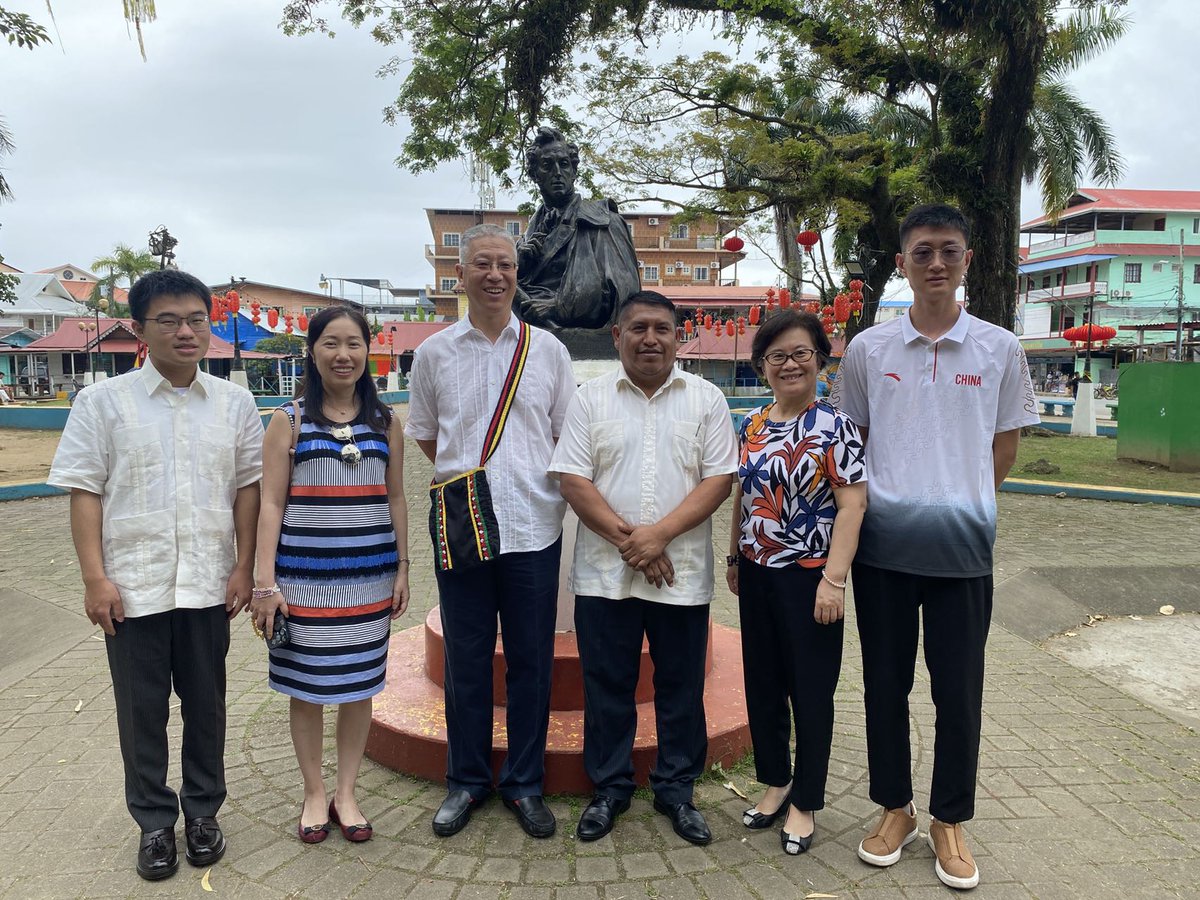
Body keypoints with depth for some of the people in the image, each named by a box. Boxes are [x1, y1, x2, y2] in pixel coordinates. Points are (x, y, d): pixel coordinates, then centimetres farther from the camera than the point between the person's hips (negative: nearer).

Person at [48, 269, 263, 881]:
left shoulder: (233, 403, 4)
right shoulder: (104, 401, -1)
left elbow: (247, 486, 5)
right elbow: (85, 492, -2)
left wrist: (243, 567, 0)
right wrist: (95, 578, -8)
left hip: (208, 585, 2)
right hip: (133, 587, -1)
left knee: (206, 705, 14)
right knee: (142, 712, 10)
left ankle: (202, 811, 33)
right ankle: (154, 823, 29)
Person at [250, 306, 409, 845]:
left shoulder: (385, 423, 6)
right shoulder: (289, 422, -2)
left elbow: (396, 501, 9)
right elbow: (271, 504, -4)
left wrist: (402, 569, 6)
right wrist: (265, 581, -9)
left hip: (369, 578, 2)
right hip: (303, 577, -2)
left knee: (358, 684, 10)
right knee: (306, 685, 8)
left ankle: (346, 793, 26)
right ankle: (314, 794, 26)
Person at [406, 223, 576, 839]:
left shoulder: (547, 348, 6)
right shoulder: (434, 353, 6)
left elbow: (569, 435, 11)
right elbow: (424, 436, 16)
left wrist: (535, 482, 6)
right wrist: (464, 476, 9)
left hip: (534, 528, 0)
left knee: (531, 661, 8)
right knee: (465, 661, 9)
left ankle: (524, 784, 24)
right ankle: (466, 781, 27)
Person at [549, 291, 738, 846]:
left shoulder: (706, 399, 3)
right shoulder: (590, 399, 4)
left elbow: (719, 479, -3)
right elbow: (572, 479, -3)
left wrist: (660, 534, -15)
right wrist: (627, 539, -13)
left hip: (683, 575, 0)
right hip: (604, 575, 0)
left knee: (681, 688, 11)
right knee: (607, 686, 10)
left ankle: (676, 790, 28)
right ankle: (609, 788, 28)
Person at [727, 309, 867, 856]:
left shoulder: (833, 426, -11)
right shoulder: (751, 427, 7)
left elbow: (852, 503, -15)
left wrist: (834, 579, -20)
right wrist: (734, 557, 15)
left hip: (807, 576, -6)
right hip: (757, 573, 6)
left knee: (810, 689, 7)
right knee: (762, 683, 15)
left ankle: (805, 803, 23)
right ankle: (775, 782, 35)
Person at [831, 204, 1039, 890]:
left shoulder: (1000, 349, 1)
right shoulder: (868, 349, 2)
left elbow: (1005, 442, 9)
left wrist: (963, 504, 4)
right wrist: (891, 501, 4)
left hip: (963, 548, 0)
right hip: (882, 546, 1)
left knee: (959, 692, 7)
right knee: (885, 685, 11)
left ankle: (950, 821, 27)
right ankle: (896, 809, 30)